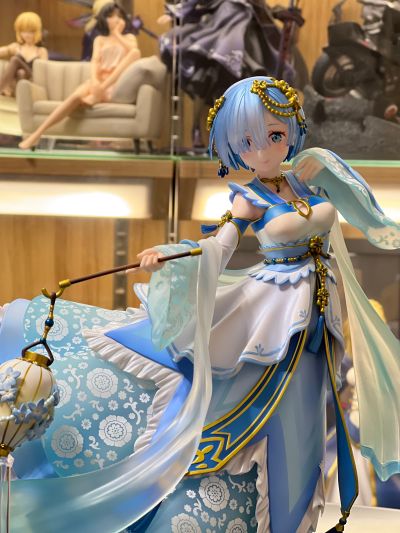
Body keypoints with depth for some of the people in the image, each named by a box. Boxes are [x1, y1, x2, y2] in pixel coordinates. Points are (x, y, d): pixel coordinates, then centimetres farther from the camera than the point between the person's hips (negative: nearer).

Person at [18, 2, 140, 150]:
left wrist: (118, 35, 6)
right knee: (76, 96, -33)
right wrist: (95, 81, -20)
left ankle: (99, 95, -35)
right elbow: (95, 61, 0)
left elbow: (133, 51, -5)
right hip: (100, 81, 1)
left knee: (135, 52, -28)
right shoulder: (100, 39, 21)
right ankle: (36, 135, -38)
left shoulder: (129, 37, 21)